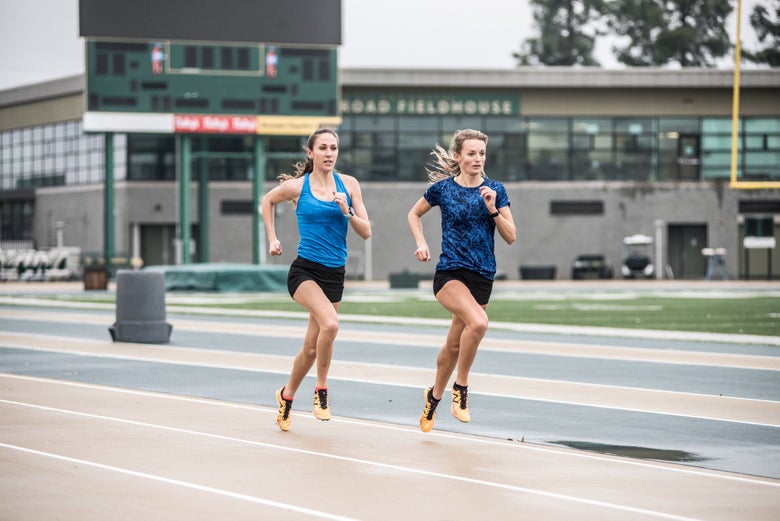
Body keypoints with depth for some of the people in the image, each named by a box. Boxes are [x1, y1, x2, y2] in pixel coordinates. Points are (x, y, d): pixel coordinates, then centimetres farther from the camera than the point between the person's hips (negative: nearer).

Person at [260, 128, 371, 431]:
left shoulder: (348, 184, 4)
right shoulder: (297, 186, -3)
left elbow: (366, 232, 4)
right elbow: (267, 202, 18)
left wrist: (347, 212, -13)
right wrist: (272, 239, 13)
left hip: (334, 274, 4)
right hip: (305, 270, -4)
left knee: (311, 348, 10)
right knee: (330, 324, -31)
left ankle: (286, 395, 35)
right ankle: (321, 390, -14)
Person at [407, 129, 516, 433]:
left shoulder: (495, 190, 3)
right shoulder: (442, 188, 0)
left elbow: (510, 237, 2)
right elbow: (414, 214, 18)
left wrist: (493, 210, -12)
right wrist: (421, 243, 3)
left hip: (483, 276, 3)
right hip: (450, 272, -3)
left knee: (454, 344, 12)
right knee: (478, 322, -30)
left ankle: (434, 396, 37)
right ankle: (461, 388, -12)